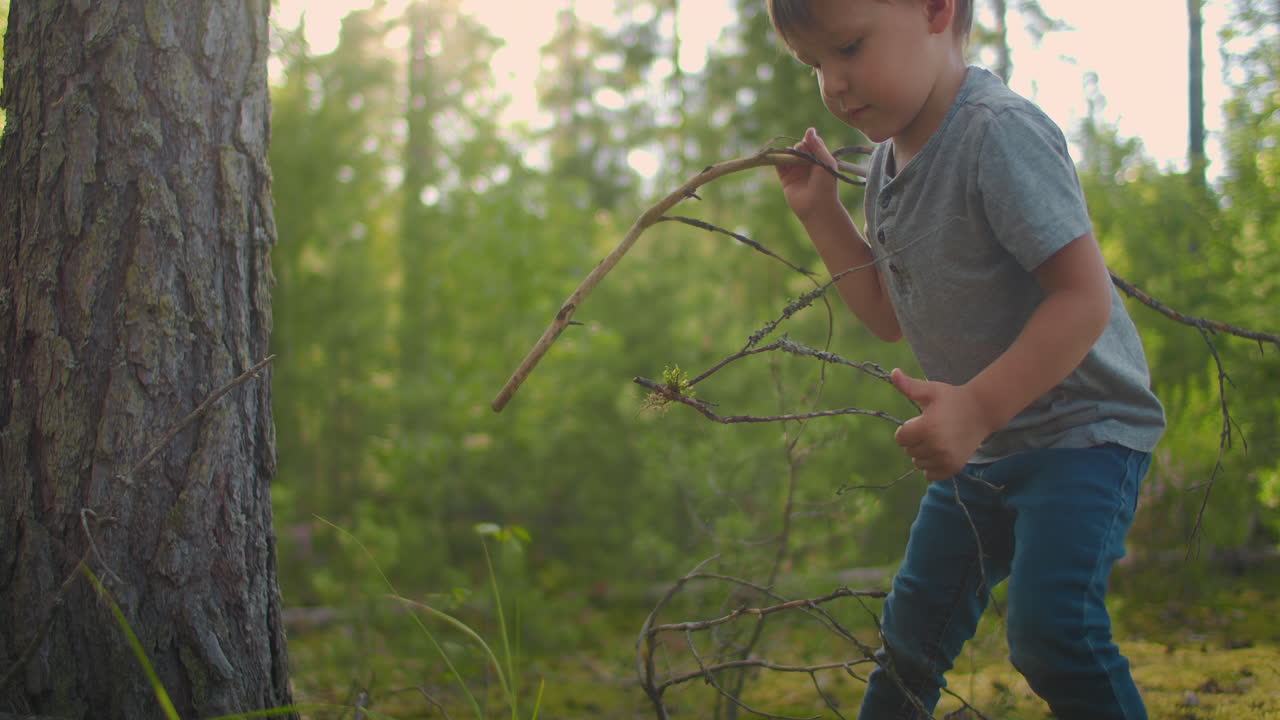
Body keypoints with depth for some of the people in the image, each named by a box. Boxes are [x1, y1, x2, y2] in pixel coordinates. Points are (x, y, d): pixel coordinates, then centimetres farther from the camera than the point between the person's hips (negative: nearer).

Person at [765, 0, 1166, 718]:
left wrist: (977, 406, -30)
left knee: (1051, 623, -25)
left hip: (1082, 429, -9)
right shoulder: (888, 162, 5)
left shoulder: (1000, 131, -23)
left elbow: (1084, 297, -27)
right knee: (915, 622, 16)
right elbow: (891, 313, 14)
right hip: (984, 447, 9)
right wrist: (822, 213, 6)